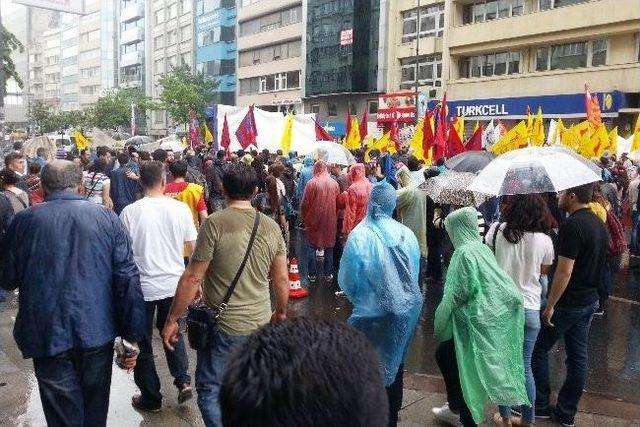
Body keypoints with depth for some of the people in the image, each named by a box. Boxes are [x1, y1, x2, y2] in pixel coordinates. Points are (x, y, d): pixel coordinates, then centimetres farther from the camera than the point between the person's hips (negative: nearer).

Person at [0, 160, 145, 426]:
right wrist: (132, 335, -3)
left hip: (47, 335, -1)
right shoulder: (107, 219, -4)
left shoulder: (24, 221, -5)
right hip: (98, 332, 1)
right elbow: (129, 279, -8)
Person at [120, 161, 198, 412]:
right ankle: (183, 379, 14)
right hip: (174, 283, 2)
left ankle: (151, 398, 24)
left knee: (142, 344, 14)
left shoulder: (130, 212, -12)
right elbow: (193, 246, -1)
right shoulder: (180, 209, -8)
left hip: (141, 287, -2)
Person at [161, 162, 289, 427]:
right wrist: (281, 313, 21)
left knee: (210, 390, 12)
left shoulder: (215, 223, -14)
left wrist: (172, 320, -3)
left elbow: (192, 278, -13)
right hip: (261, 325, 5)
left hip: (224, 326, -5)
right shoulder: (271, 227, 0)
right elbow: (282, 279, 5)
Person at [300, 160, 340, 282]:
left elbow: (305, 203, -9)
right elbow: (338, 203, 1)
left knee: (312, 246, 9)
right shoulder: (334, 183, -3)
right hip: (330, 221, 2)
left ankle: (312, 274, 11)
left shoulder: (312, 183, -11)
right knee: (329, 246, 13)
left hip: (314, 220, -2)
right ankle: (328, 274, 18)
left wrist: (303, 217, 5)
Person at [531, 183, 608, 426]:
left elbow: (564, 272, -24)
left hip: (568, 303, -8)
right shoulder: (598, 224, 7)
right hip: (590, 301, 9)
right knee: (578, 356, 12)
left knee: (539, 349, 7)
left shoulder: (572, 226, -22)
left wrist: (550, 305, -18)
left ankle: (540, 406, 17)